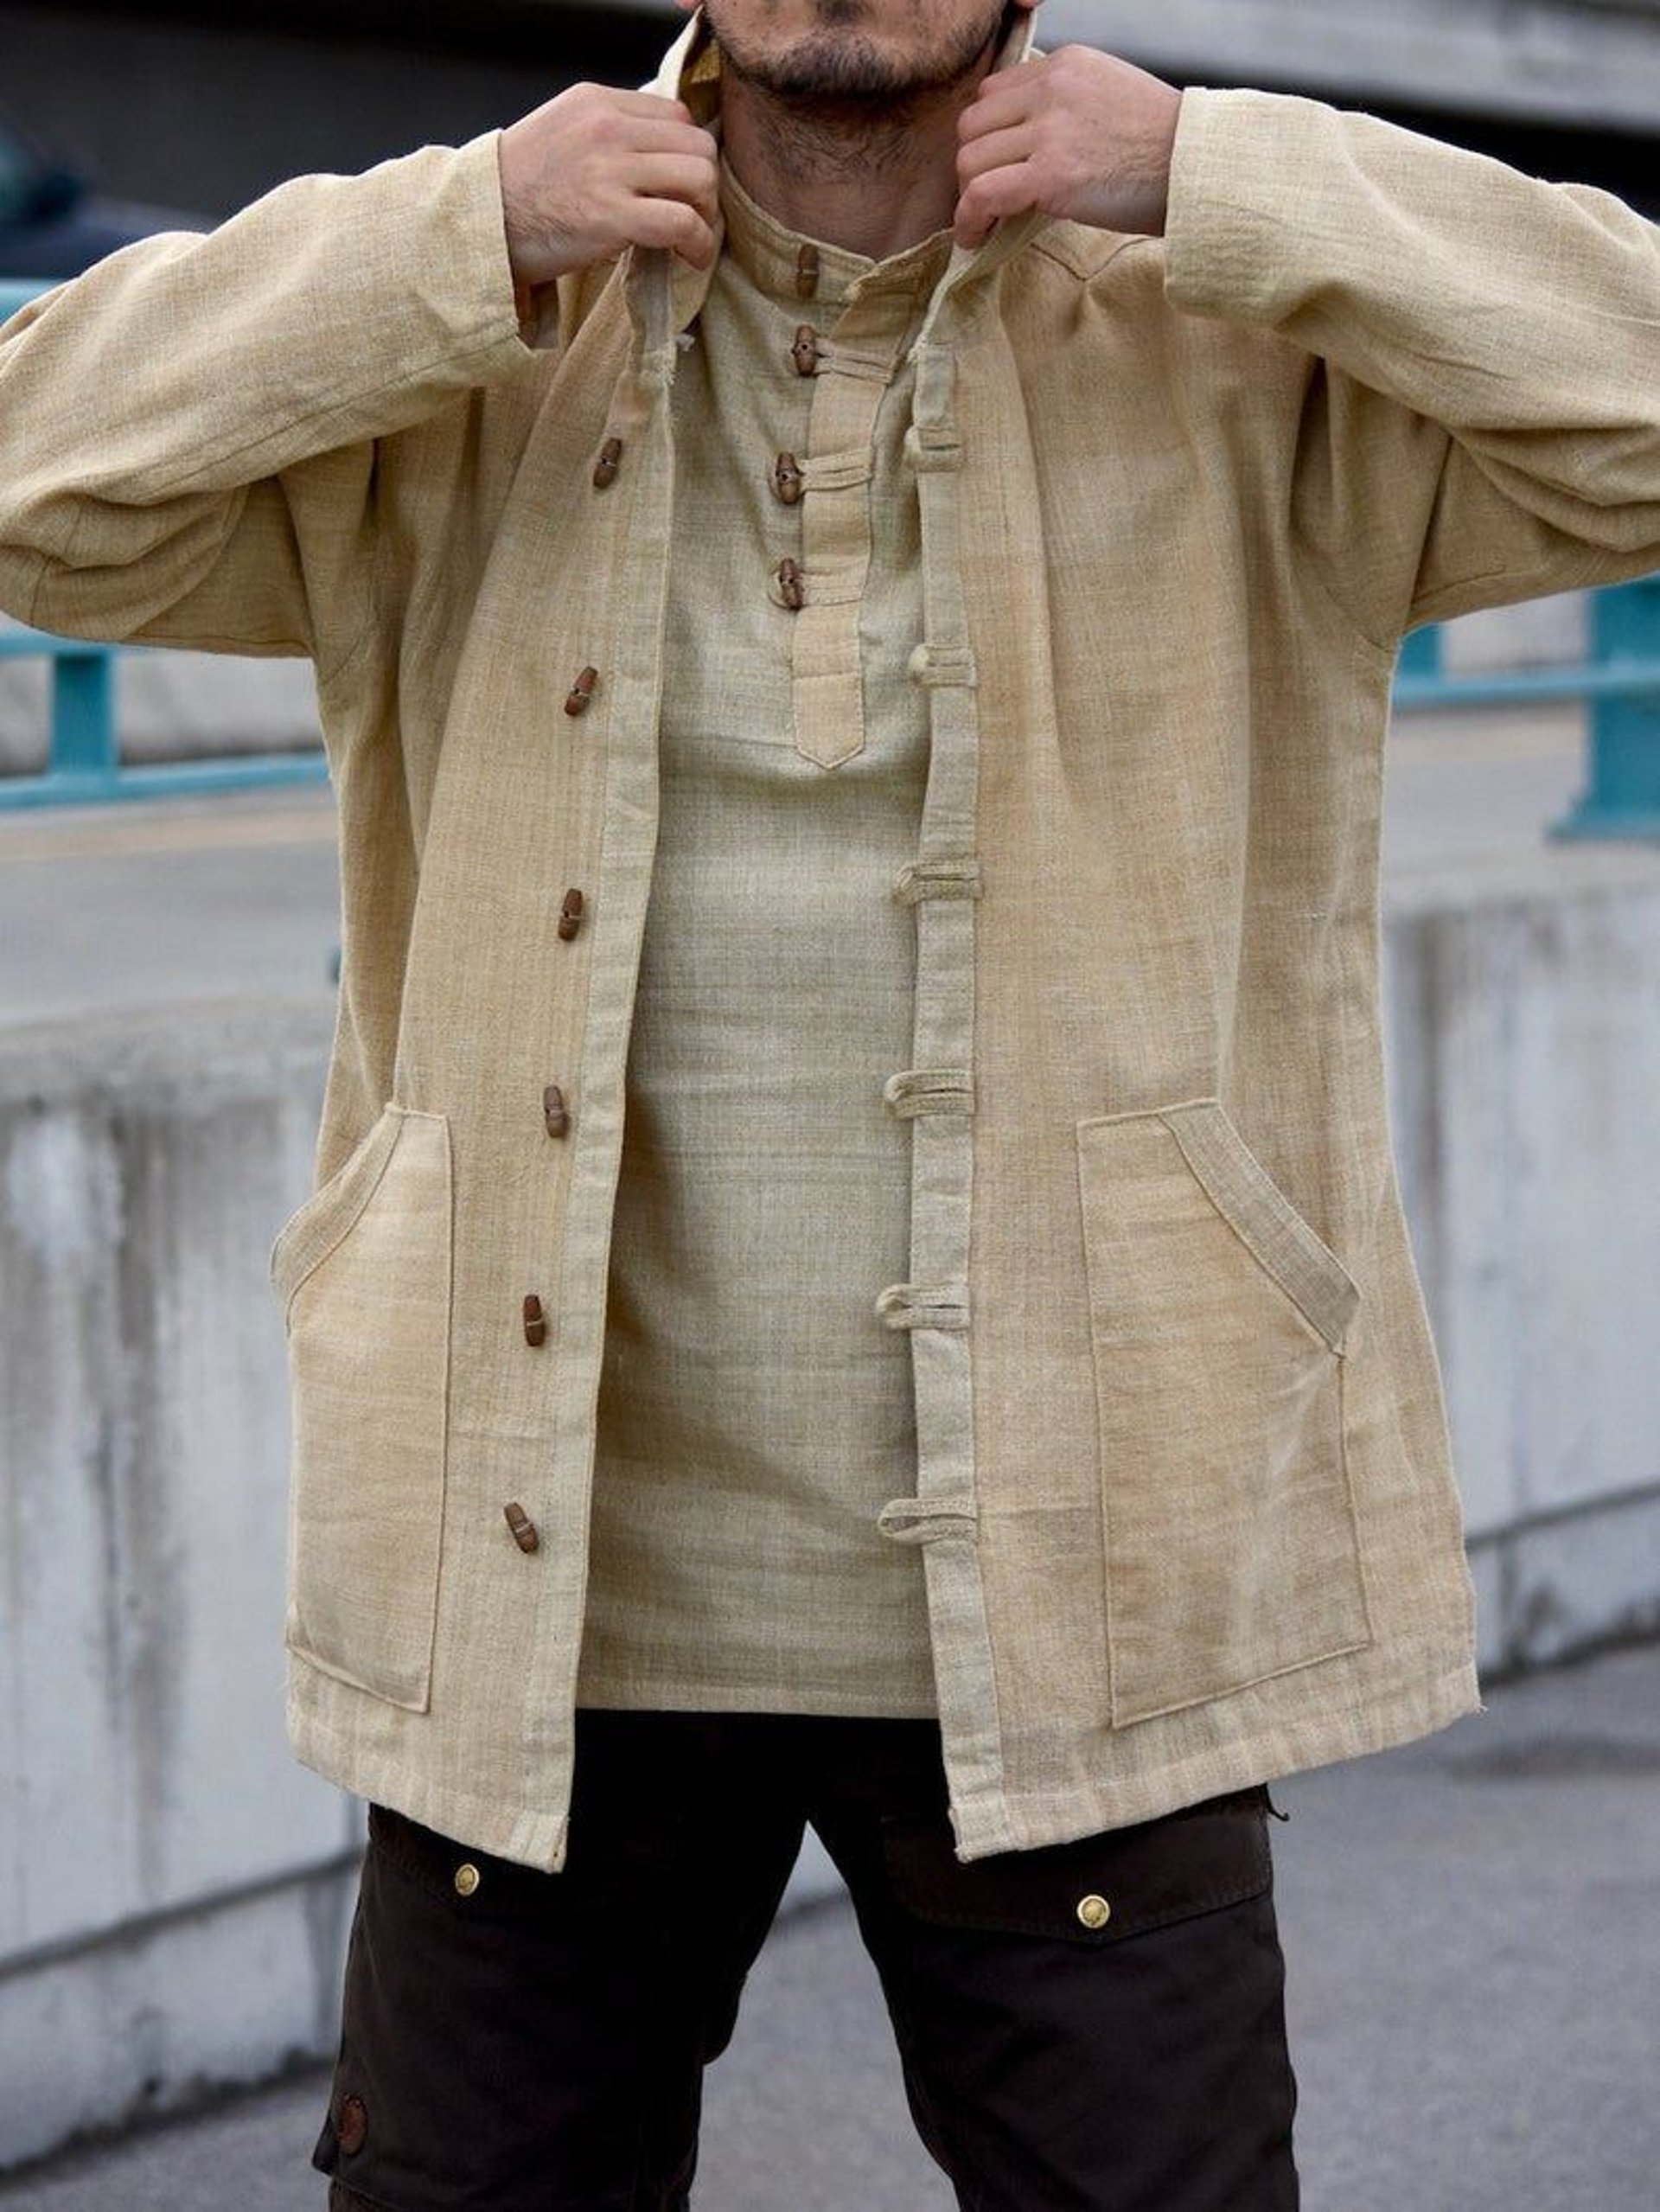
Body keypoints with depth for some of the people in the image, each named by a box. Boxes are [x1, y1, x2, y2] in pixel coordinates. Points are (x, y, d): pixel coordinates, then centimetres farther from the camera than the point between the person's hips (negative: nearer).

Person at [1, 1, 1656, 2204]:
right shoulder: (472, 364, 4)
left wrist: (1215, 181, -14)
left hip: (1069, 1610, -1)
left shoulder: (1234, 353, 0)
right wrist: (465, 243, -13)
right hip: (555, 1600, 2)